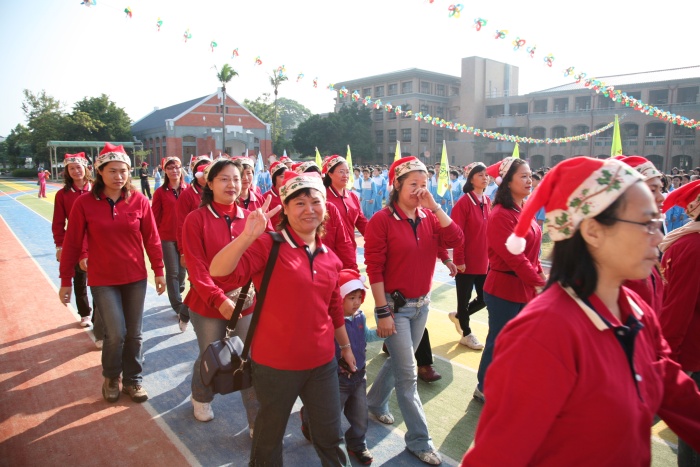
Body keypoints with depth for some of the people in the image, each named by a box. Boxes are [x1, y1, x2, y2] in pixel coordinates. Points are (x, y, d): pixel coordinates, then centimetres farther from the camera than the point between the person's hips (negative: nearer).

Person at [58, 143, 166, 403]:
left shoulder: (139, 201, -4)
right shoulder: (84, 203, -7)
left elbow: (151, 238, 2)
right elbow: (72, 243, -2)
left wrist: (159, 271, 5)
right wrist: (66, 281, 1)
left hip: (135, 278, 2)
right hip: (102, 280, -2)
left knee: (134, 334, 10)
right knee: (116, 334, -5)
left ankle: (133, 379, 30)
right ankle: (111, 377, 24)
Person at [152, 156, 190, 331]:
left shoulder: (188, 189, 3)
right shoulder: (160, 192, 0)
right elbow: (155, 217, 3)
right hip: (167, 238, -1)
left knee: (182, 270, 10)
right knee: (172, 272, 0)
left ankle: (177, 295, 39)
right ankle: (180, 309, 4)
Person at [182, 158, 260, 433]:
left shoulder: (249, 218, 2)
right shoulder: (196, 219, -6)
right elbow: (195, 266, -11)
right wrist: (219, 299, -20)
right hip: (208, 304, -2)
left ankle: (258, 424, 17)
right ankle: (200, 398, 49)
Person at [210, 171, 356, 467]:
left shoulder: (328, 257, 3)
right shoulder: (268, 246, -14)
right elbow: (218, 273, -28)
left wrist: (346, 346, 22)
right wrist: (248, 235, -40)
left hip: (322, 362, 4)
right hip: (275, 363, -4)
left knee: (331, 435, 19)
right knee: (270, 434, 20)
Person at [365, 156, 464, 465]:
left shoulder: (429, 217, 3)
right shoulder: (382, 220, -13)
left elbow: (455, 240, -13)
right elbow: (374, 269, -15)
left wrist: (434, 206, -14)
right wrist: (382, 311, -16)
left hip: (422, 303, 6)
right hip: (395, 305, -6)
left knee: (399, 361, 21)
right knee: (407, 374, 1)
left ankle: (375, 402, 46)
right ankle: (418, 440, 17)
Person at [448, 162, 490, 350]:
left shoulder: (487, 202, 7)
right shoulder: (463, 203, -15)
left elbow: (490, 230, 13)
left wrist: (491, 255, 12)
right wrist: (459, 260, -16)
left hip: (484, 261, 7)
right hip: (466, 262, -7)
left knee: (484, 298, 14)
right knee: (464, 299, 10)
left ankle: (458, 316, 38)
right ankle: (466, 334, 29)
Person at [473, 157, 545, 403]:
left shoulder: (524, 210, 9)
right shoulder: (501, 215, -18)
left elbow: (531, 252, 15)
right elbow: (514, 257, -20)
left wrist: (540, 276, 6)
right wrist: (539, 282, -15)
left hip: (525, 287, 8)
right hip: (505, 288, -8)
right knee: (499, 341, 6)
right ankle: (484, 389, 25)